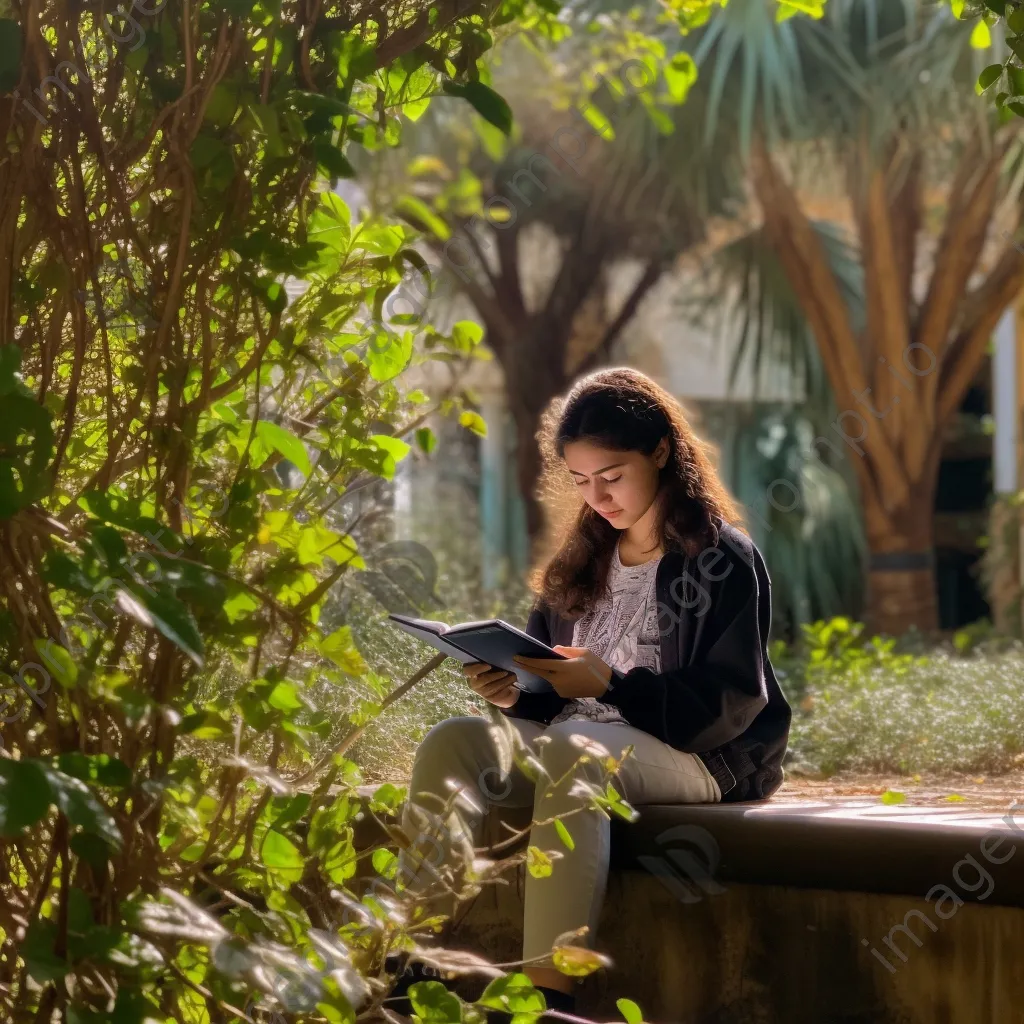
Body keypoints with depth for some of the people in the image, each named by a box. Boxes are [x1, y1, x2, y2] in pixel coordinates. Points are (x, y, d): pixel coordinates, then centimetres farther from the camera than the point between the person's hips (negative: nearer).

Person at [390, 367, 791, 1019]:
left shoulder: (724, 559, -2)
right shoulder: (582, 563, 18)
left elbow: (729, 705, -11)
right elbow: (553, 699, 17)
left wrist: (610, 685, -22)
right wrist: (514, 692, -8)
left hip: (694, 759, -6)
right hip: (581, 740, 6)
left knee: (571, 752, -37)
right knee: (454, 741, -21)